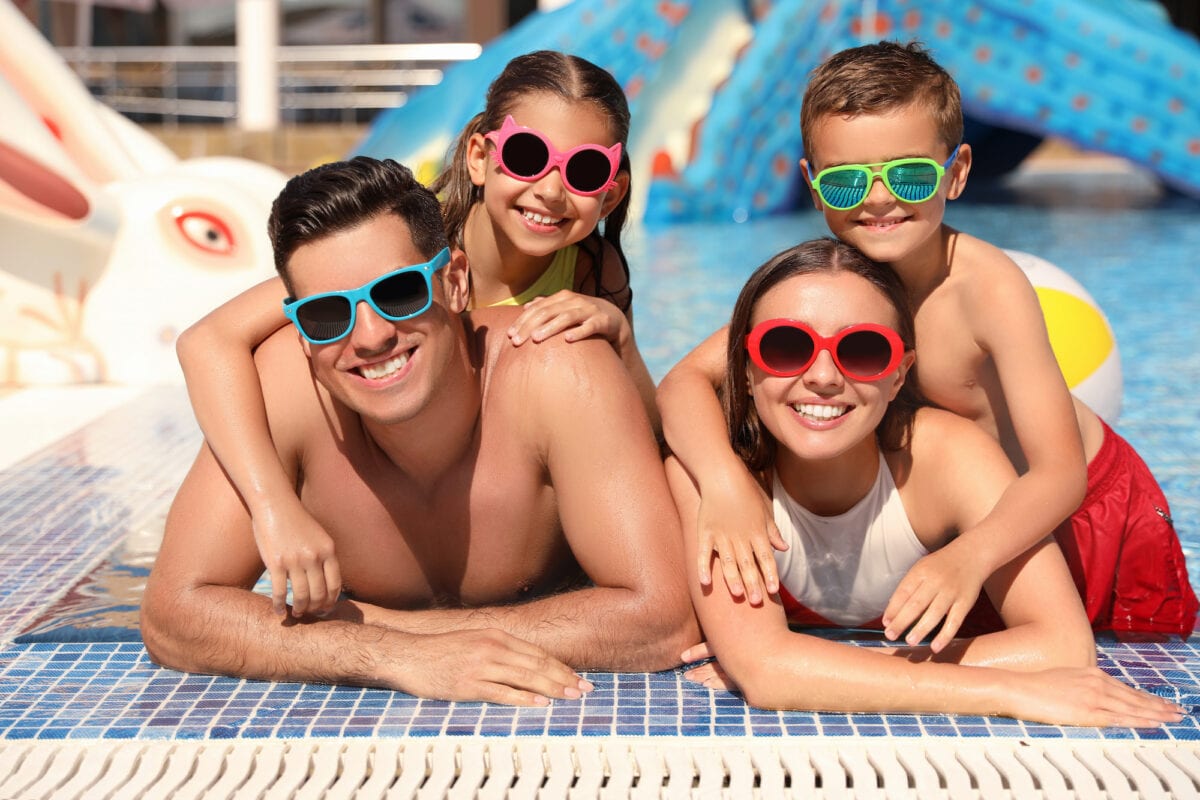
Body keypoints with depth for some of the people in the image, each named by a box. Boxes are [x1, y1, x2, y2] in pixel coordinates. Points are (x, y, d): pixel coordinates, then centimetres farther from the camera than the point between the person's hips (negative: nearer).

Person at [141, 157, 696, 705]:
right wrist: (398, 657, -36)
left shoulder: (559, 373, -29)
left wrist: (384, 625, -28)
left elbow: (661, 619, -31)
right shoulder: (282, 380, -23)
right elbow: (172, 614, -23)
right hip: (376, 724, 1)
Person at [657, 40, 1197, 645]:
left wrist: (970, 555, -57)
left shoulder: (989, 288, -33)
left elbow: (1061, 471, -38)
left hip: (1090, 506, -3)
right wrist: (724, 481, -45)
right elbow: (685, 381, -24)